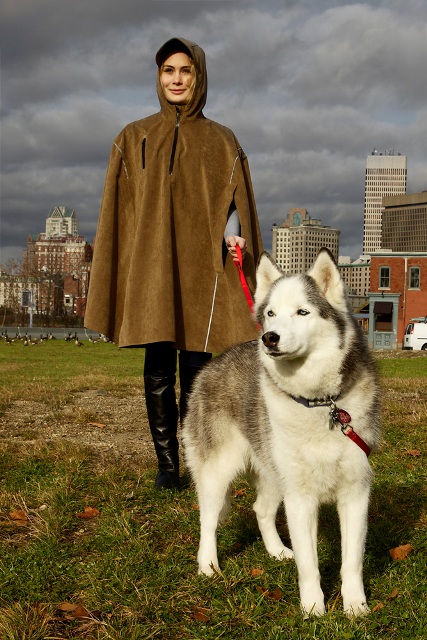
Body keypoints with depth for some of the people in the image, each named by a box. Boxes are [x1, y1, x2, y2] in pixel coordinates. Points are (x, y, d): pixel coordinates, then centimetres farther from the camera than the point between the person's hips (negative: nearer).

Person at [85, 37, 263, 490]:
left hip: (201, 265, 0)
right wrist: (116, 275, 2)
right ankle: (166, 463, 4)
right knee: (158, 371, -3)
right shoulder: (134, 138, 14)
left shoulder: (221, 140, 13)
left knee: (196, 369, -4)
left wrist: (231, 235, -17)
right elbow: (119, 208, 11)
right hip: (151, 264, 1)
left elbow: (233, 200, 6)